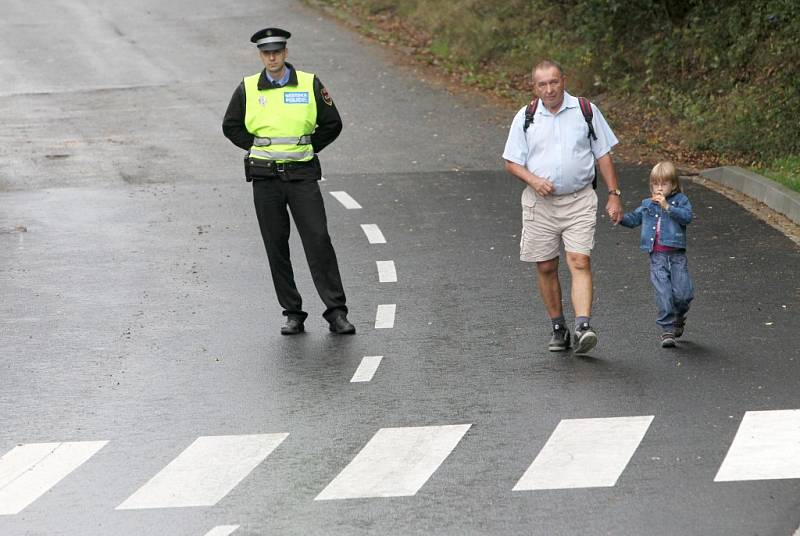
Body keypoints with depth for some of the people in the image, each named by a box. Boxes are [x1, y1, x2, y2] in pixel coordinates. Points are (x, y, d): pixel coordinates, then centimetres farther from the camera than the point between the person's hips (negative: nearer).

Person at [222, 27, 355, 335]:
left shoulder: (310, 84, 1)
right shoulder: (248, 89, 3)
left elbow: (332, 124, 8)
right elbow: (230, 126, 13)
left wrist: (308, 148, 2)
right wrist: (258, 147, 4)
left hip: (302, 174, -1)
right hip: (265, 177, 1)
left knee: (318, 241, -9)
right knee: (276, 247, 3)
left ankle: (336, 312, -5)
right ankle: (293, 315, 11)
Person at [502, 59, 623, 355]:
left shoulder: (585, 111, 3)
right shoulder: (525, 118, 4)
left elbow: (603, 155, 8)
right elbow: (512, 162, 7)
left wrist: (613, 195, 2)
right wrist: (533, 180, -13)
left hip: (579, 200, -2)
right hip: (539, 203, 2)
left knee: (580, 262, -15)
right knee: (546, 267, 5)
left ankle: (583, 327, -25)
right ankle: (558, 328, 17)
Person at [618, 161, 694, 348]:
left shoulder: (680, 200, 3)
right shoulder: (647, 204, 15)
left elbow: (687, 216, -14)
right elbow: (634, 219, 23)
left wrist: (667, 207, -21)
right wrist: (620, 217, 4)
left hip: (677, 255, -2)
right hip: (657, 257, 2)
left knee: (683, 293, -5)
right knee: (663, 294, -7)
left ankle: (679, 317, 26)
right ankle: (667, 329, -1)